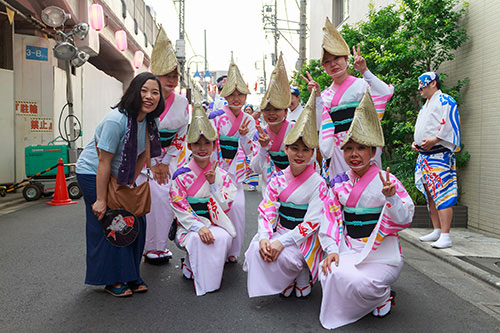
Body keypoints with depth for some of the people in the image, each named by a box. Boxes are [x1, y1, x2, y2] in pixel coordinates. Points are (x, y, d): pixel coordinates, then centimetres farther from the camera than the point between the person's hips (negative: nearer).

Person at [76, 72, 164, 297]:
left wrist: (130, 183, 1)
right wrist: (100, 200, -23)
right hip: (93, 173, -7)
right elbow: (104, 161, -27)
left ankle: (130, 277, 18)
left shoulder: (152, 121, -6)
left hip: (120, 176, 7)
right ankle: (112, 281, 10)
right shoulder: (116, 120, -29)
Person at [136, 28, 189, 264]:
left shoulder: (182, 103, -1)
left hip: (168, 157, 4)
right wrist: (153, 164, -10)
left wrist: (166, 163, -3)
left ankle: (159, 245, 16)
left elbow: (181, 136, 3)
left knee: (168, 197, -2)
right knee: (153, 196, -10)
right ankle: (149, 247, 8)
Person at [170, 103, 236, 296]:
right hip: (189, 227, -2)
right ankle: (201, 281, -10)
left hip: (215, 224, 2)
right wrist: (198, 227, -24)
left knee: (223, 237, -30)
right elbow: (180, 210, -9)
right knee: (197, 239, -34)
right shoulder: (181, 176, -4)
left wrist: (213, 183, -11)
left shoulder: (221, 175, 4)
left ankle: (190, 266, -5)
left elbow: (225, 207, -1)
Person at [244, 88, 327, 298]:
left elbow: (312, 222, -16)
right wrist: (264, 237, -21)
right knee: (257, 249, -22)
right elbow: (266, 211, -3)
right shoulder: (278, 179, 3)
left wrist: (281, 242, -24)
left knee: (282, 256, -29)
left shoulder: (318, 183, -10)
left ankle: (302, 280, 5)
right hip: (279, 232, 4)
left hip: (304, 239, -4)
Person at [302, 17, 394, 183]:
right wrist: (316, 97, -3)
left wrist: (365, 71, -18)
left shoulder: (361, 84, 2)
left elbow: (387, 92, -17)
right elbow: (319, 125, 4)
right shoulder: (326, 95, 14)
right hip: (338, 147, 4)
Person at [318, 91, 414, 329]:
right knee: (331, 274, -24)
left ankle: (383, 297, 8)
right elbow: (331, 219, 4)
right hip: (348, 251, 4)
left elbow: (405, 220, -12)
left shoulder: (387, 181, -6)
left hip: (381, 255, -3)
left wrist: (391, 197, -31)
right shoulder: (339, 184, 6)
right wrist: (332, 250, -9)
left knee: (356, 283, -27)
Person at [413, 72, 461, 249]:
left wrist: (434, 140, -21)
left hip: (439, 154, -10)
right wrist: (416, 142, 13)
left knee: (441, 193, -14)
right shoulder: (425, 106, 23)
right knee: (430, 194, 12)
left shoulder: (445, 101, -6)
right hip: (424, 155, 10)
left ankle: (445, 236, -14)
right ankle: (437, 231, 21)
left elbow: (450, 125, -16)